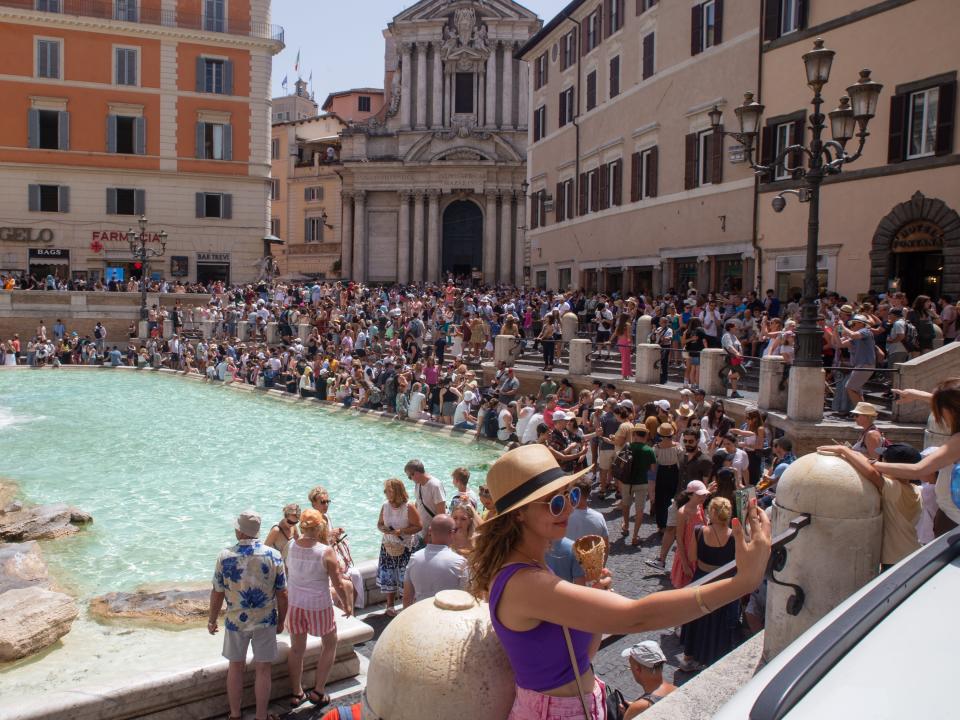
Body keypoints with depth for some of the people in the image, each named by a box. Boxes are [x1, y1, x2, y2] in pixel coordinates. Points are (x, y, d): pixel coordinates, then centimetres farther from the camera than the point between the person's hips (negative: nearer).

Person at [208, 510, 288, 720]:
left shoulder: (225, 556, -13)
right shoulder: (273, 556, -13)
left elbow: (217, 593, -5)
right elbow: (282, 594, -7)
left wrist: (212, 620, 10)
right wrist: (281, 621, 8)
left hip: (235, 621, 1)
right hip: (265, 621, -1)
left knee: (235, 667, 17)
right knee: (263, 670, 11)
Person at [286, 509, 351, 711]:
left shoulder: (291, 547, -11)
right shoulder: (326, 552, -20)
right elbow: (337, 583, -13)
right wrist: (346, 604, 3)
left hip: (295, 605, 4)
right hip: (319, 606, -4)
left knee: (296, 649, 17)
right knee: (329, 645, 19)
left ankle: (296, 693, 30)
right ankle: (318, 691, 20)